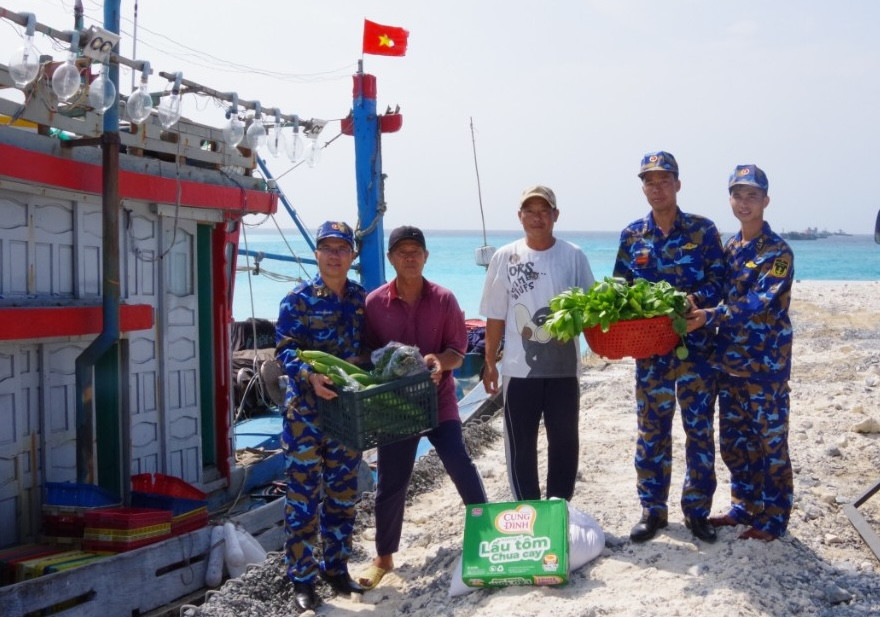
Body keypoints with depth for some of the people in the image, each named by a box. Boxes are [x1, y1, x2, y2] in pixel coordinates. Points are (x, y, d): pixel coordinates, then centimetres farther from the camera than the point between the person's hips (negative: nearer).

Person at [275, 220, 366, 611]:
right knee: (304, 495, -1)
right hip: (306, 410, -5)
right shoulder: (298, 300, -6)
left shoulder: (360, 298, 8)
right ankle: (302, 578, 10)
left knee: (343, 494, 13)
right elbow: (285, 350, -12)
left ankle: (336, 568, 27)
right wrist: (309, 375, -30)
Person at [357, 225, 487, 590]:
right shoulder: (374, 303, -3)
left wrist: (440, 361, -23)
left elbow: (457, 352, -2)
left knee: (460, 465, -11)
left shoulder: (443, 300, -3)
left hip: (438, 399, 0)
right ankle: (384, 557, 22)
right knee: (390, 482, 7)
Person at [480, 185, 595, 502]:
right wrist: (489, 362, 1)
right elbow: (495, 316, 3)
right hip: (519, 368, -1)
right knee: (520, 445, 7)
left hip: (564, 366, 1)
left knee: (564, 442, 10)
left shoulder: (573, 256, 1)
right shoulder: (505, 257, 0)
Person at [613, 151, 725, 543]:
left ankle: (697, 510, 17)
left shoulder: (702, 230, 0)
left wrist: (695, 300, -22)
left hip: (697, 344, -1)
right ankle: (652, 510, 18)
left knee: (700, 429, 4)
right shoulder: (631, 236, 7)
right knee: (652, 430, 7)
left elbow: (718, 279, -3)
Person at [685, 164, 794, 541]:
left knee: (770, 442, 3)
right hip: (728, 360, 7)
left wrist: (709, 317, -30)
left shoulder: (778, 252, -11)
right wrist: (697, 310, -8)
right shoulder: (729, 248, 12)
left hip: (765, 363, -7)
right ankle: (745, 506, 29)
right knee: (734, 440, 14)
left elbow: (759, 302, -22)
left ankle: (773, 518, 15)